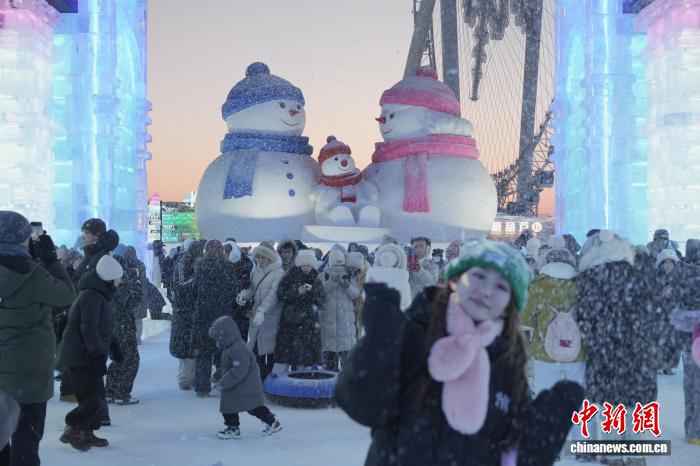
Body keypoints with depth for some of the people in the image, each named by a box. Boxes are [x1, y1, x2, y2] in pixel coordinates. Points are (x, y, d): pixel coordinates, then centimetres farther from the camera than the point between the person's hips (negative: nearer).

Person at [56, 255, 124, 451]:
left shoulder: (100, 294, 13)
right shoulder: (92, 296, -19)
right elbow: (89, 329, -24)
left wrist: (112, 348, 23)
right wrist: (99, 354, -24)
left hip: (87, 355, 10)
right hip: (81, 356, -10)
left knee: (93, 395, 13)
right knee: (95, 395, -10)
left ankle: (87, 433, 21)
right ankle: (73, 431, -1)